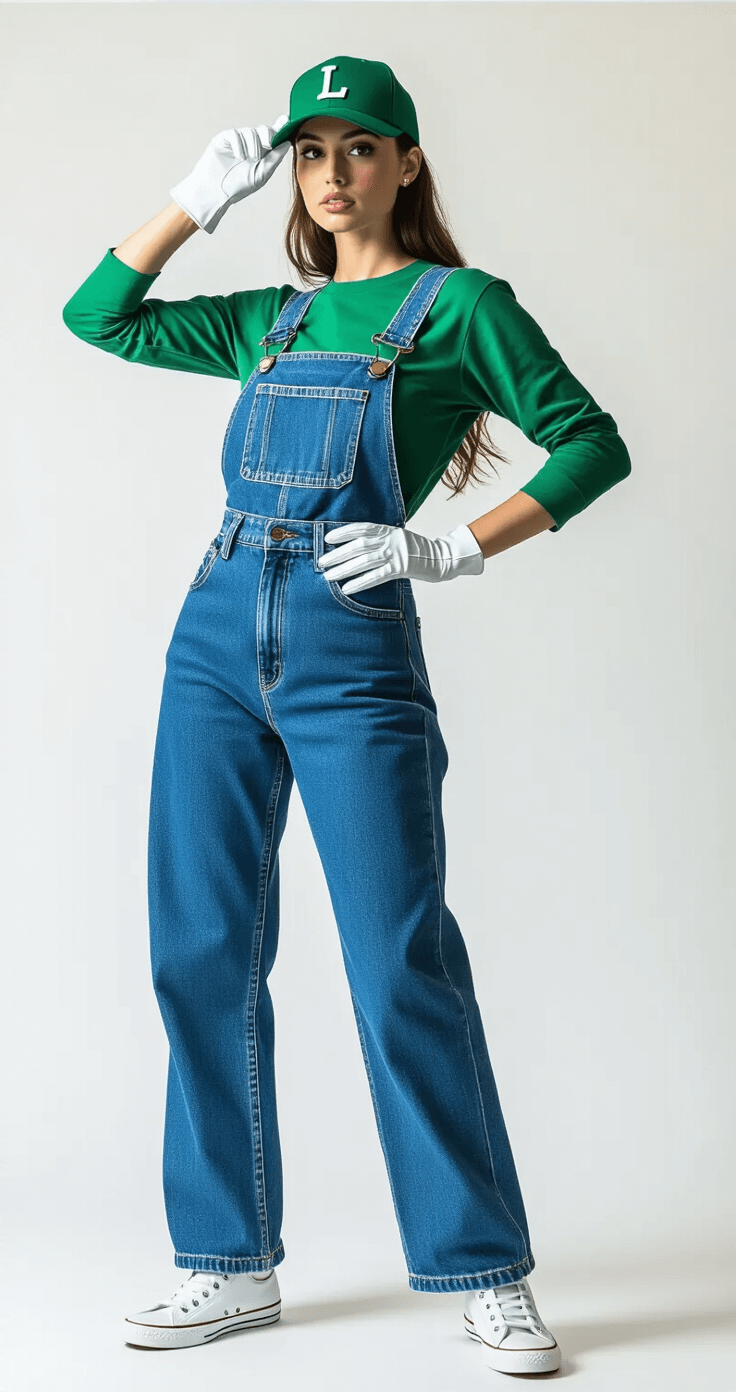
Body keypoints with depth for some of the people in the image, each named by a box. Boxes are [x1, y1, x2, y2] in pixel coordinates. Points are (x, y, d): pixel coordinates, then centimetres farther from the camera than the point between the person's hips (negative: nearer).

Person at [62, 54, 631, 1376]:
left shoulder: (460, 304, 3)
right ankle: (233, 1265, 16)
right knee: (201, 956, 5)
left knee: (401, 967, -7)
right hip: (218, 641, 6)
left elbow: (593, 446, -1)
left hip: (353, 651, -5)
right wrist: (197, 200, 15)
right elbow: (98, 314, 24)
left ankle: (488, 1276, 6)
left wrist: (448, 547, -10)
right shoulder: (271, 319, 18)